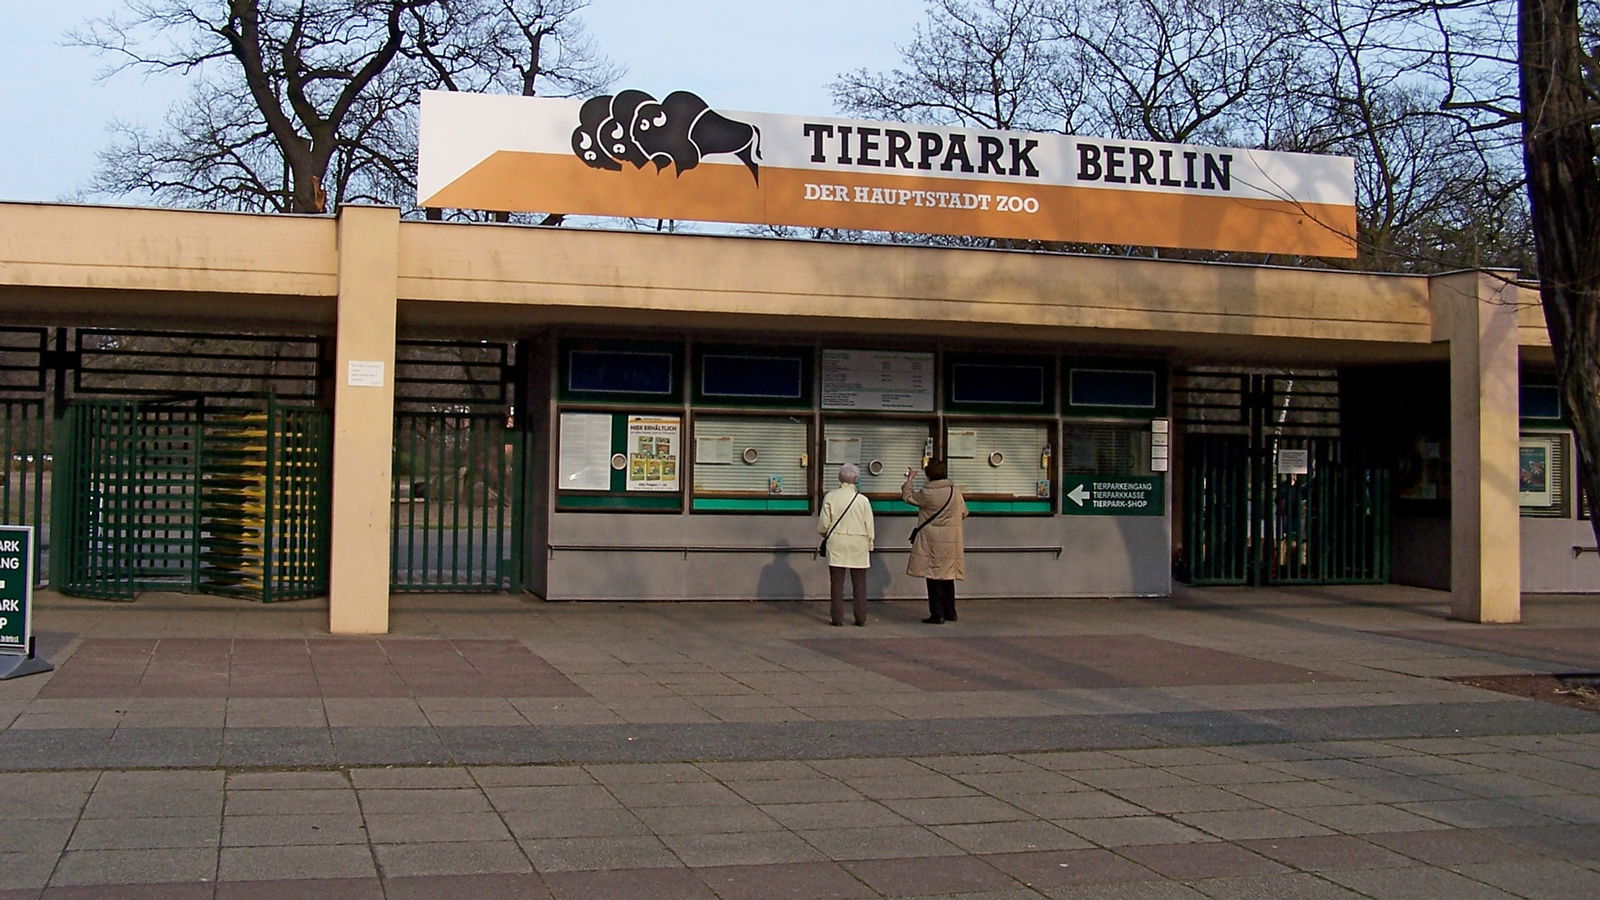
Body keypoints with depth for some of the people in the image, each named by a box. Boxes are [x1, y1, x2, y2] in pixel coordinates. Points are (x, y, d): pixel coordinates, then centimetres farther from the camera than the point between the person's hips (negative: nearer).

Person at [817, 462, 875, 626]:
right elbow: (869, 526, 1)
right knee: (859, 583, 7)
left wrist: (823, 533, 21)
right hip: (859, 545, 0)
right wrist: (869, 545, 13)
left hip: (836, 543, 0)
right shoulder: (863, 500, -4)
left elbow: (823, 523, 0)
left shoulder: (830, 497, -4)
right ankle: (861, 618, 6)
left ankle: (837, 617, 2)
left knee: (837, 582, 4)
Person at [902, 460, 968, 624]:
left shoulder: (927, 494, -13)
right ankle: (950, 612, 22)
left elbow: (907, 496, 3)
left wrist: (909, 479, 18)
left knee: (934, 577, -1)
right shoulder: (956, 491, 1)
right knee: (948, 576, 15)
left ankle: (937, 615, -3)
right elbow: (964, 513, 13)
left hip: (932, 541, -5)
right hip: (952, 541, 5)